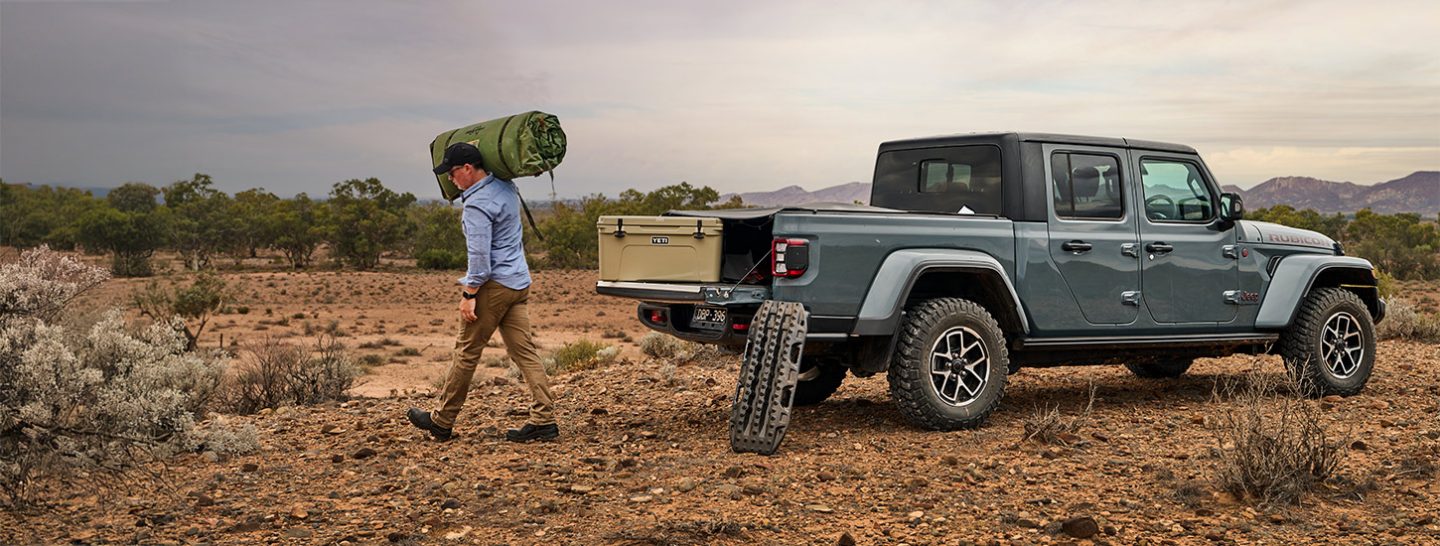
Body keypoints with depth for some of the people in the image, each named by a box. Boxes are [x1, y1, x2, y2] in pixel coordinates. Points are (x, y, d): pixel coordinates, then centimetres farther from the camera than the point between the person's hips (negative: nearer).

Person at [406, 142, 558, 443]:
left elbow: (480, 255, -21)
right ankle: (544, 420, -2)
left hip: (494, 285, -8)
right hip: (519, 283, 8)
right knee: (525, 352, 4)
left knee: (466, 352, 3)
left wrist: (469, 294, -16)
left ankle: (442, 421, 14)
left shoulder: (477, 204, -17)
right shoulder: (506, 187, 10)